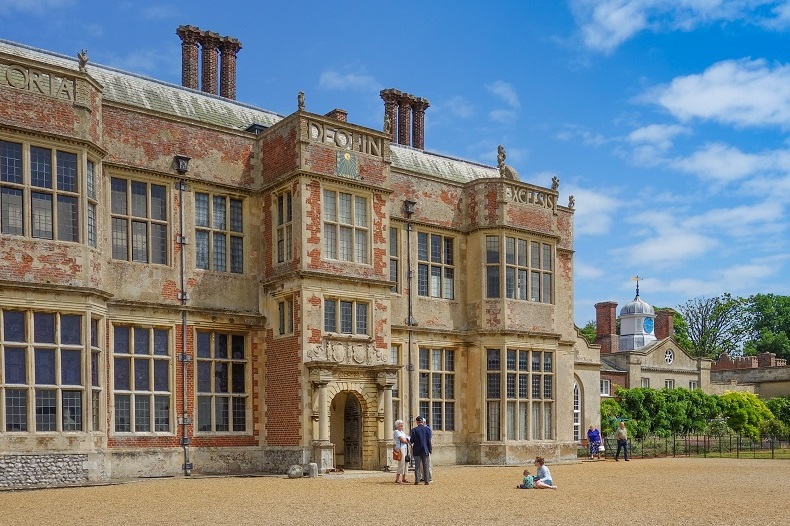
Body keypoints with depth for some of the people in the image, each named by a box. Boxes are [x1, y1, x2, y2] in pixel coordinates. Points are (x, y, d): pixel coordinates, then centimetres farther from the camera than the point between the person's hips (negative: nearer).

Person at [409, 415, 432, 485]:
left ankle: (417, 480, 3)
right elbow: (429, 440, -3)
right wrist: (430, 449, 4)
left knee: (417, 466, 6)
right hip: (425, 450, 1)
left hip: (417, 450, -1)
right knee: (426, 466, 5)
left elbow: (412, 441, -7)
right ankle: (427, 480, 3)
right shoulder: (428, 429, -3)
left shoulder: (414, 430, -8)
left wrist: (410, 439, 15)